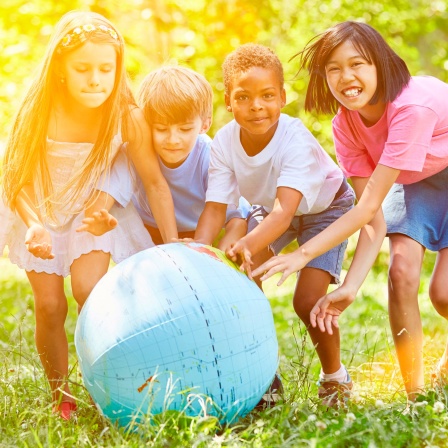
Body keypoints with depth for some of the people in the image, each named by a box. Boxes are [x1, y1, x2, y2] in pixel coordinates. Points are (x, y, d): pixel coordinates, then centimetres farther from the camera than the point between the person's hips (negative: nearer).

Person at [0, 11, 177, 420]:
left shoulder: (127, 118, -25)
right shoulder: (39, 113, -26)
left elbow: (156, 183, -19)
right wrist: (33, 225, -37)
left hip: (92, 210, 0)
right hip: (40, 211, 0)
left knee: (89, 291, -20)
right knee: (50, 305, -4)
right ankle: (61, 398, 16)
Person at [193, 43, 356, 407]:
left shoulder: (296, 140, -39)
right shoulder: (224, 143, -26)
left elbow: (285, 210, -51)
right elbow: (215, 209, -28)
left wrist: (249, 244, -69)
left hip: (325, 206, -4)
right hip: (268, 206, 5)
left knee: (308, 300, -17)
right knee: (248, 276, -16)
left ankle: (335, 376, 11)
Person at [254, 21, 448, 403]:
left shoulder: (413, 106, -38)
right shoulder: (346, 126, -18)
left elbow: (370, 205, -40)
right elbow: (373, 216, -23)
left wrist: (304, 254, -43)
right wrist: (351, 287, -35)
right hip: (416, 181, 5)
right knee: (402, 271, -18)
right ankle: (415, 393, -5)